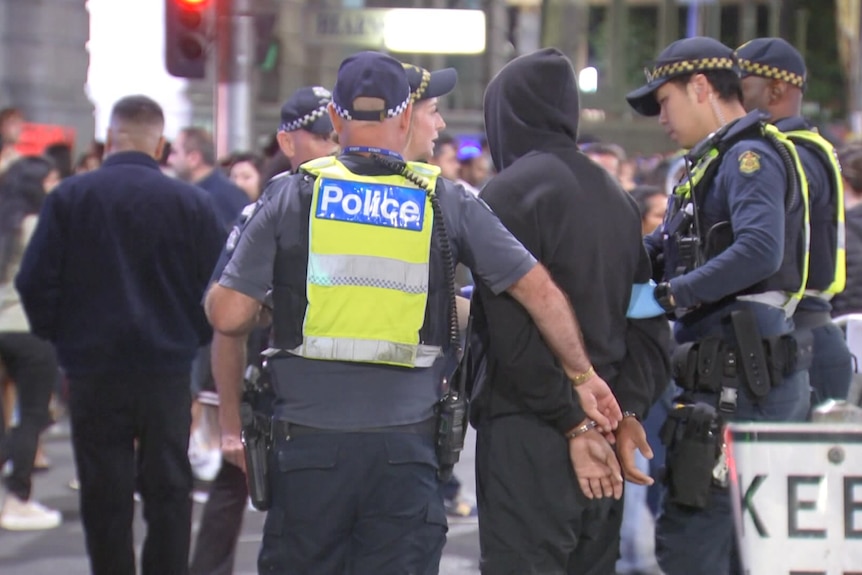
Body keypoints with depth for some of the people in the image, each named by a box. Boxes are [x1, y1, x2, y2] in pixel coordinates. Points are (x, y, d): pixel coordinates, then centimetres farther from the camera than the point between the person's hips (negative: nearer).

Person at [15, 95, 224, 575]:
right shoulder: (192, 204, -5)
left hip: (92, 370, 0)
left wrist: (60, 337, 10)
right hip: (168, 368, 0)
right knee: (168, 490, 9)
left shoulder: (69, 197, -6)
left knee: (105, 495, 7)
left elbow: (35, 283, -5)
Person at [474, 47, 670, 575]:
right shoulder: (615, 196, 14)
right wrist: (628, 413, 1)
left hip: (527, 433, -7)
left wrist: (573, 425, -13)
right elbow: (648, 321, 8)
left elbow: (515, 329, -16)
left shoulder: (509, 193, -9)